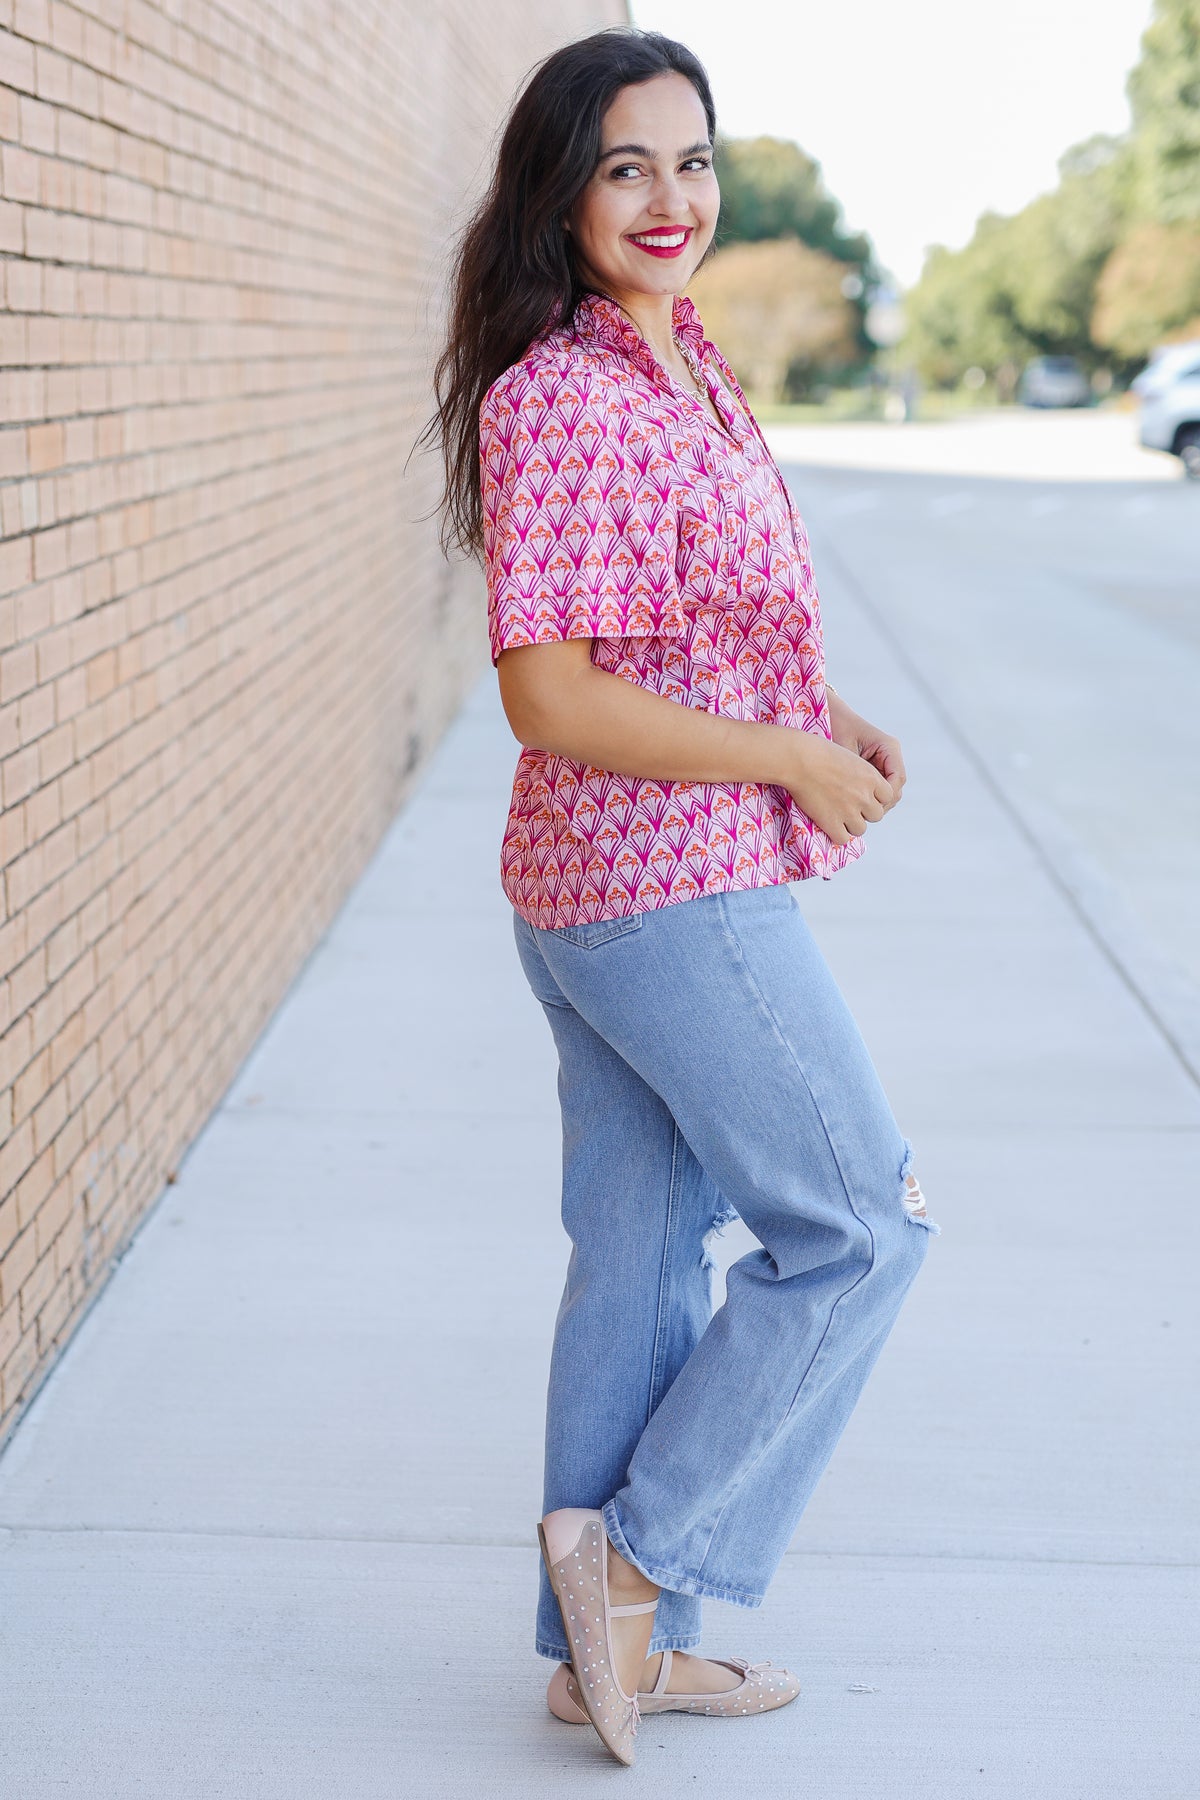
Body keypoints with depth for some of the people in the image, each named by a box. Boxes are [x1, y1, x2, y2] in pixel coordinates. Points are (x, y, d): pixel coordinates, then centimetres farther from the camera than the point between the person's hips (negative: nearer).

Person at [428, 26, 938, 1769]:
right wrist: (790, 759, -17)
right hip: (675, 894, -9)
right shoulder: (565, 403, -20)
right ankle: (641, 1553, 11)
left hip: (602, 893, 9)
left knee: (645, 1254, 15)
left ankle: (611, 1642, 27)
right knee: (859, 1223, 3)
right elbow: (550, 696, -24)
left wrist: (827, 713, 7)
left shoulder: (677, 358, 11)